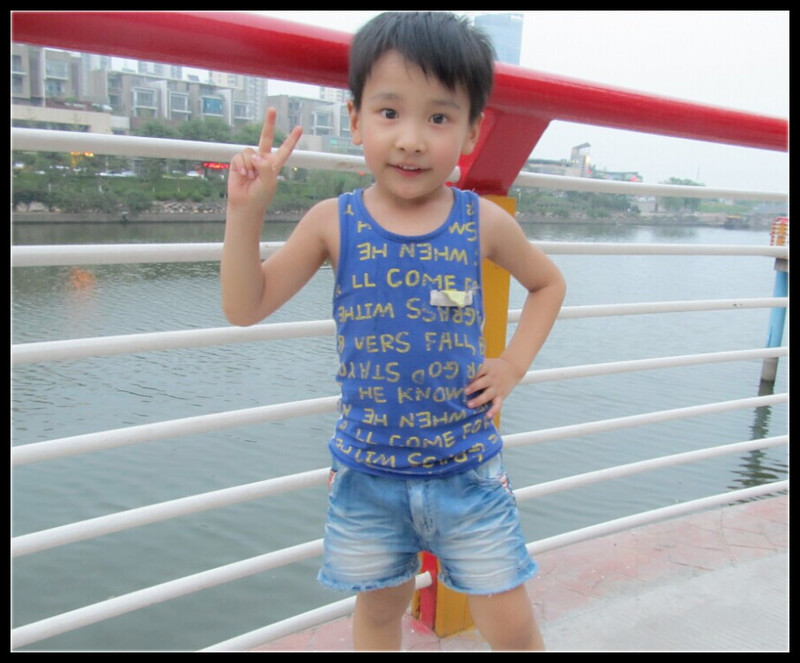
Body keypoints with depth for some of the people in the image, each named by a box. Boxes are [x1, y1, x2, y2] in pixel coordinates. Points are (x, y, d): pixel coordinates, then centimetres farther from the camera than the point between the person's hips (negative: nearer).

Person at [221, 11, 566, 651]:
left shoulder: (484, 223, -7)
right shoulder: (334, 222, -8)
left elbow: (548, 283, 12)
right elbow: (246, 307, -7)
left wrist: (513, 365, 0)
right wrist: (246, 210, -19)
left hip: (466, 467, 0)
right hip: (366, 468, 1)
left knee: (511, 624, 10)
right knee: (379, 606, 21)